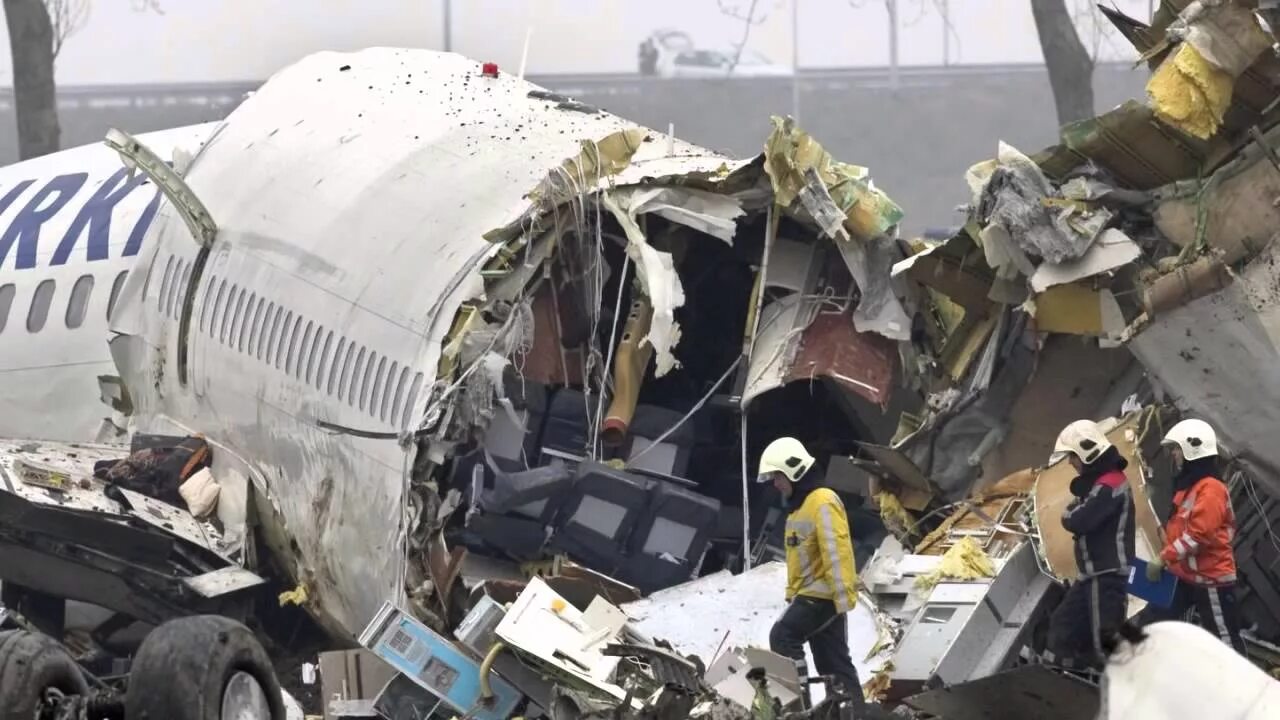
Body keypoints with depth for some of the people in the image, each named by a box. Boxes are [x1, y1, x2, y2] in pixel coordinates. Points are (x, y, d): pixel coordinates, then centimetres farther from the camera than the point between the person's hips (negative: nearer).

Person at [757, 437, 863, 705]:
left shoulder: (823, 502, -14)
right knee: (832, 661, 7)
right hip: (809, 594, 10)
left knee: (783, 636, -19)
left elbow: (836, 552, -22)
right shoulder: (798, 505, 18)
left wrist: (843, 597, -26)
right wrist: (792, 594, 22)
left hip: (823, 593, -10)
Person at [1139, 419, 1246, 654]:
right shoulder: (1189, 486, 14)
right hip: (1185, 576, 10)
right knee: (1151, 623, 9)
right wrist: (1167, 560, 15)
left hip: (1211, 579, -10)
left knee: (1225, 641, -3)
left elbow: (1199, 535, -27)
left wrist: (1163, 558, -23)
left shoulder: (1210, 489, -19)